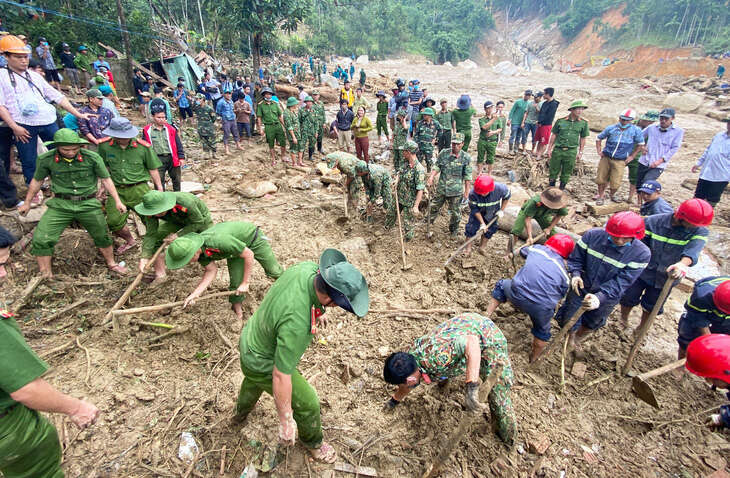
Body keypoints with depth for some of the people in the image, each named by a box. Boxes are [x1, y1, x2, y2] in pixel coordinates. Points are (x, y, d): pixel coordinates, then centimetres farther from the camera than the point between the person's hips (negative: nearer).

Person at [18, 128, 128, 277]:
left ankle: (111, 263, 37)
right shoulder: (45, 159, -6)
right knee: (41, 239, -8)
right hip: (61, 204, 0)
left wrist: (117, 201, -3)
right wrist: (27, 203, 19)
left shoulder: (92, 158, -10)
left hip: (88, 204, 0)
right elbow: (36, 181, 9)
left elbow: (106, 180, 0)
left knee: (102, 236, 14)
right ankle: (45, 273, 10)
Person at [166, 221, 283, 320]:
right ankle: (237, 312, 19)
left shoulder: (218, 241, -44)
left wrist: (245, 283, -25)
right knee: (235, 282, -2)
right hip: (236, 248, 5)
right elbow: (211, 270, -14)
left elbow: (249, 254, -33)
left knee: (273, 271, 6)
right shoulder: (199, 249, -22)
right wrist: (195, 294, -25)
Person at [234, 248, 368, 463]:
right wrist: (286, 422, -20)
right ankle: (312, 441, 45)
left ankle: (242, 411, 72)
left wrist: (317, 311, 19)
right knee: (307, 403, 13)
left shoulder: (309, 268, -23)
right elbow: (280, 376, -34)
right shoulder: (296, 324, -44)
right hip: (263, 365, -8)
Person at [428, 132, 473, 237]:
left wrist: (467, 191, -3)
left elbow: (468, 176, -4)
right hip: (441, 188, 2)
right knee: (434, 206, 16)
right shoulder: (443, 153, -2)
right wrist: (431, 177, -15)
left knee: (455, 211, 11)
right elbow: (436, 167, 3)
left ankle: (454, 230, 32)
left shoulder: (466, 158, -8)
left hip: (456, 190, -2)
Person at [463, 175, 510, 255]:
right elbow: (474, 209, -23)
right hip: (478, 213, -1)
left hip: (493, 213, 1)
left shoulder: (500, 188, -34)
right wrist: (482, 223, -25)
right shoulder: (473, 193, -36)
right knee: (471, 227, -6)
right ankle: (468, 248, 10)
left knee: (489, 230, 8)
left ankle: (482, 247, 29)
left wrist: (502, 210, -12)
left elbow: (507, 197, -9)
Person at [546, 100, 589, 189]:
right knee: (554, 171, 7)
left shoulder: (583, 123, 2)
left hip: (571, 152, 1)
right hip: (558, 150, 0)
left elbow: (583, 138, 9)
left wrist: (580, 152, 7)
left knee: (566, 173, 8)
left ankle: (561, 189, 22)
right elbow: (554, 135, 5)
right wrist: (549, 149, 4)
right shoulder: (560, 121, -2)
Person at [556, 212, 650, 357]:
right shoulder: (592, 235, -20)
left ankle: (578, 340, 57)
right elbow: (576, 257, -7)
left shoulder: (642, 254, -22)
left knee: (592, 324, 25)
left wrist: (600, 297, -40)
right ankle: (570, 339, 48)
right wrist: (575, 273, -27)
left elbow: (621, 282, -26)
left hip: (607, 297, 0)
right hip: (581, 288, 0)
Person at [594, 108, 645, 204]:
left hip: (620, 161, -1)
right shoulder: (611, 128, -2)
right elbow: (599, 138, 11)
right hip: (606, 158, 1)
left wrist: (632, 156, 4)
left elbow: (640, 144, 10)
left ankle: (612, 194, 29)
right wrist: (599, 151, 3)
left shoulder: (636, 130, -2)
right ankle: (600, 196, 21)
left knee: (615, 183, 0)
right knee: (601, 179, 3)